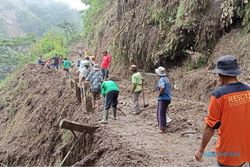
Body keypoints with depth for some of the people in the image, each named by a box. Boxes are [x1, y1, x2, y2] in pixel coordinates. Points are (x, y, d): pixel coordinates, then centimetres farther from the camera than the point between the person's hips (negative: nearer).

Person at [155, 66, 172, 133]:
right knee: (163, 113, 20)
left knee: (161, 113, -2)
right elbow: (169, 87, 22)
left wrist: (159, 94, -19)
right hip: (168, 98, 10)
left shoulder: (161, 79, -18)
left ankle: (162, 128, 1)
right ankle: (163, 126, 29)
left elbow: (162, 88, -35)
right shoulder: (166, 79, 12)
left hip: (163, 98, -10)